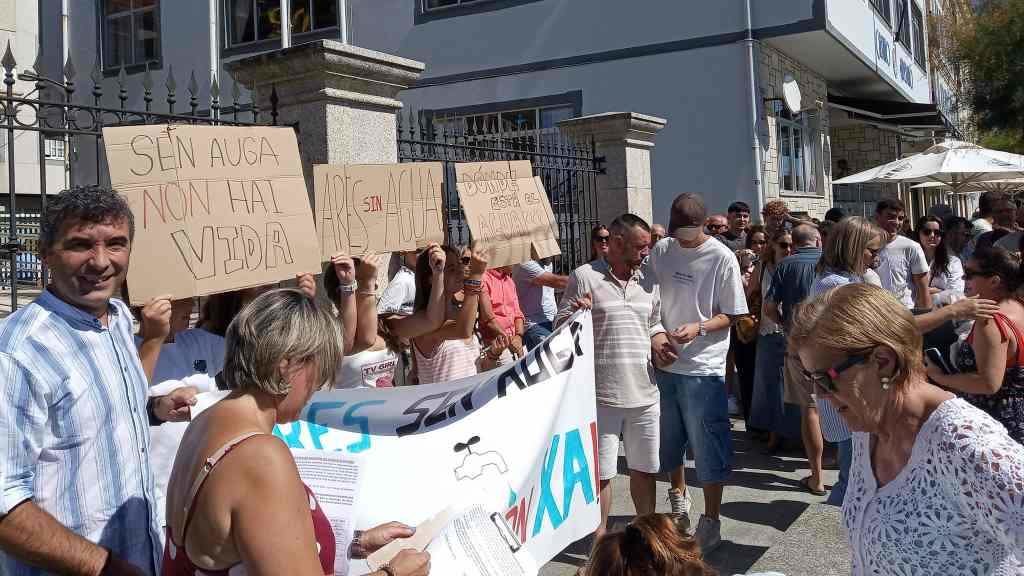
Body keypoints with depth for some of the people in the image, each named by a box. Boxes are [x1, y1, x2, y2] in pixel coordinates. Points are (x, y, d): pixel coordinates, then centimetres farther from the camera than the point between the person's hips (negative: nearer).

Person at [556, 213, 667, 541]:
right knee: (601, 471, 5)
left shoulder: (648, 281, 11)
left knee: (645, 468, 16)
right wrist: (576, 314, -25)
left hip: (644, 393, 5)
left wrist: (661, 346, 0)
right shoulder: (585, 277, -7)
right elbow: (561, 327, -4)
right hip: (602, 394, -5)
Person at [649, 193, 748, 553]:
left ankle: (711, 521, 17)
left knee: (708, 448, 3)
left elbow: (731, 315, -6)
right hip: (663, 363, 4)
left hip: (703, 368, -4)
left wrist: (698, 327, -22)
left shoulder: (721, 258, -9)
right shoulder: (661, 251, 2)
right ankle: (679, 496, 42)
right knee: (669, 440, 19)